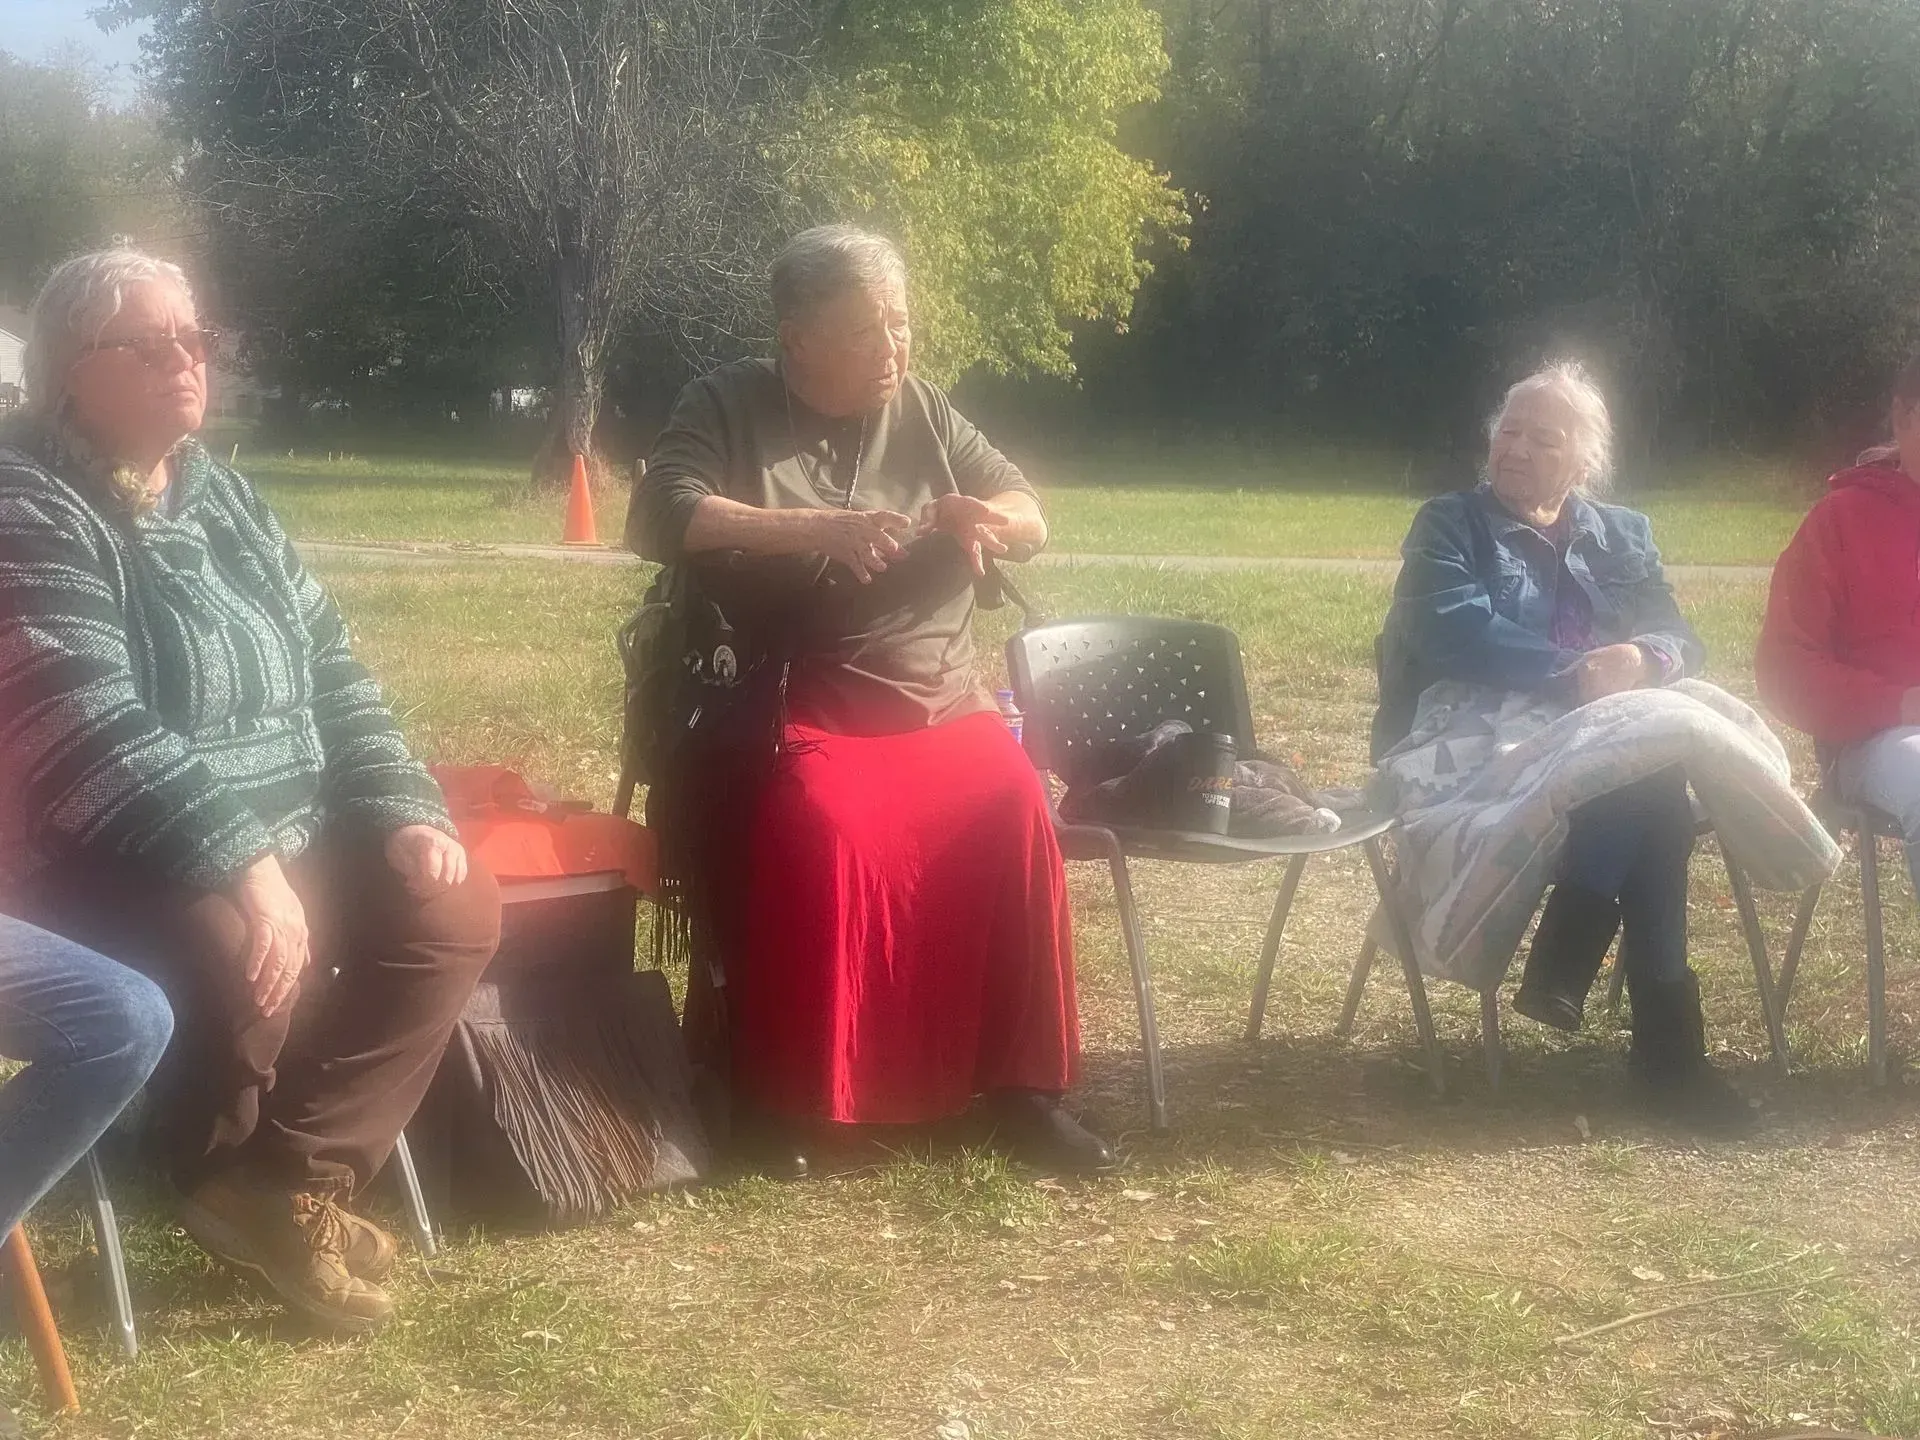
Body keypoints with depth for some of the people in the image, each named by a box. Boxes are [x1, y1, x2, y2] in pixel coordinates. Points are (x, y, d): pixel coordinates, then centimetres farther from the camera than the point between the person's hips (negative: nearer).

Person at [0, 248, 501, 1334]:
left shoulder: (220, 495, 13)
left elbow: (328, 667, 14)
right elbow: (91, 733, -25)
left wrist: (406, 808, -2)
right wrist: (239, 861, -33)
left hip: (288, 831, 9)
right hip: (108, 864, -8)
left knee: (458, 910, -7)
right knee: (254, 950, -35)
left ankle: (287, 1181, -4)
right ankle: (222, 1161, -1)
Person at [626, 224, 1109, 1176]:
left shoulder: (924, 413, 14)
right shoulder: (728, 409, 2)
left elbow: (1031, 518, 16)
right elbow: (658, 517, -14)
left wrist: (986, 516, -10)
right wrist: (812, 528, -25)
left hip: (940, 707, 4)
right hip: (794, 713, -4)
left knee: (1013, 810, -25)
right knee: (823, 826, -34)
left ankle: (1023, 1082, -13)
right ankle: (782, 1093, -17)